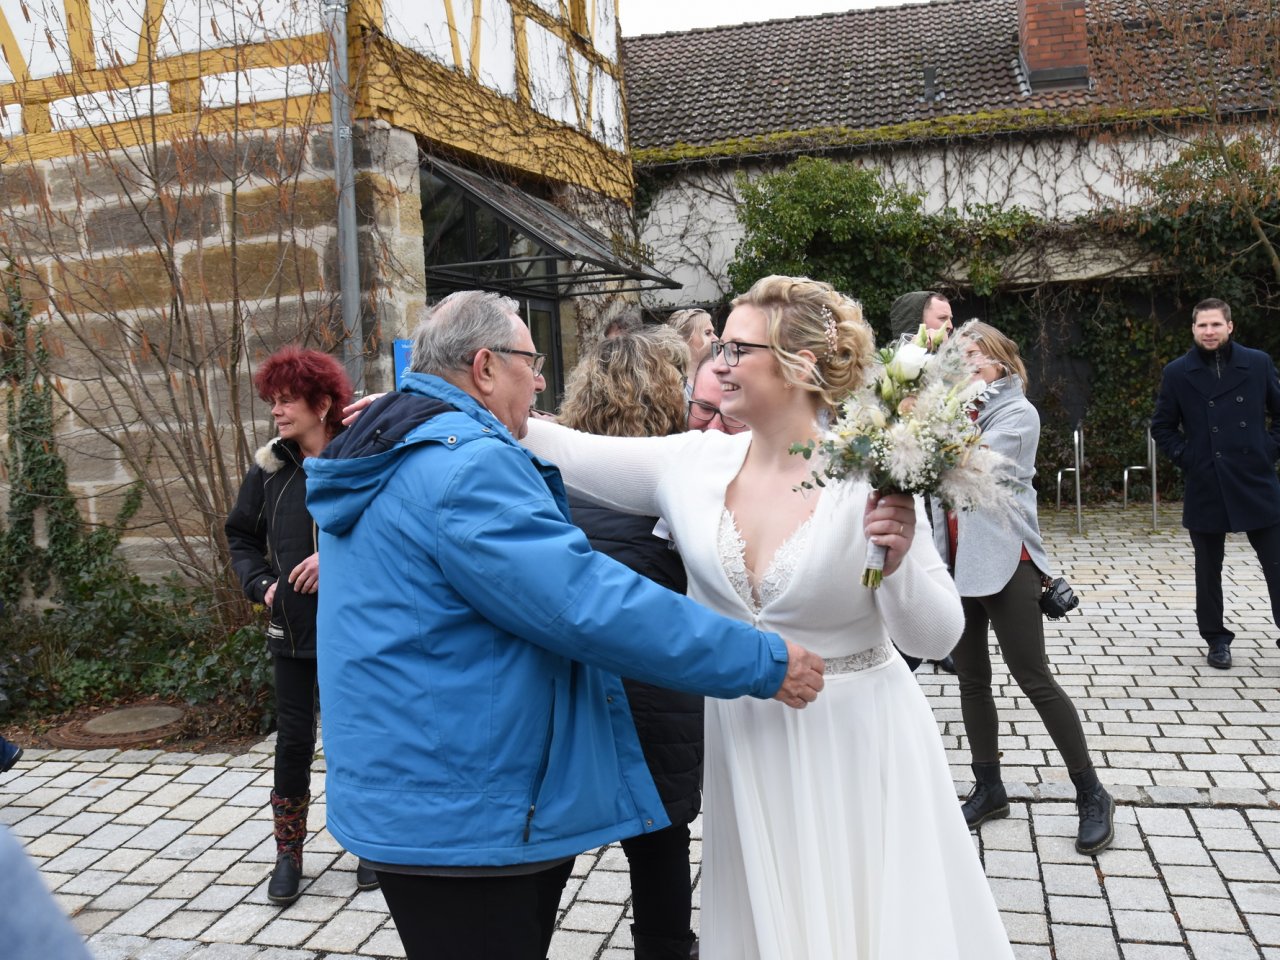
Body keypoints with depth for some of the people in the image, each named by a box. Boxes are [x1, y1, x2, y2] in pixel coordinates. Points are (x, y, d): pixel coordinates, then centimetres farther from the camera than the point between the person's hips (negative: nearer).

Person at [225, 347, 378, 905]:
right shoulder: (271, 468, 2)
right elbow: (240, 534, 15)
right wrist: (260, 582, 0)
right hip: (292, 627, 3)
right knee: (293, 741, 10)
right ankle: (289, 853, 26)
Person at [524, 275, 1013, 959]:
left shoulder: (869, 479, -15)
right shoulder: (694, 462, -4)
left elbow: (936, 638, -11)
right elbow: (567, 452, -2)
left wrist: (898, 560, -29)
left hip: (857, 749, -3)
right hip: (744, 748, 4)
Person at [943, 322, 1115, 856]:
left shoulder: (1017, 413, -4)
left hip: (1004, 562, -6)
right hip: (956, 564, 6)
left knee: (1034, 680, -4)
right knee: (971, 681, 11)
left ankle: (1091, 794, 10)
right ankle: (989, 790, 24)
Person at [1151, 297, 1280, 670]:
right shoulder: (1178, 373, 0)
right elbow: (1162, 427, 8)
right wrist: (1185, 457, -2)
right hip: (1205, 486, 0)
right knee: (1208, 569, 9)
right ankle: (1216, 639, 23)